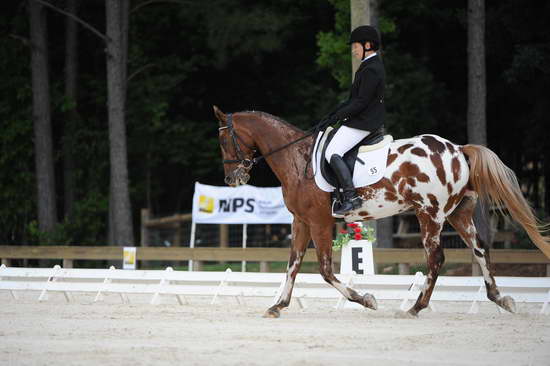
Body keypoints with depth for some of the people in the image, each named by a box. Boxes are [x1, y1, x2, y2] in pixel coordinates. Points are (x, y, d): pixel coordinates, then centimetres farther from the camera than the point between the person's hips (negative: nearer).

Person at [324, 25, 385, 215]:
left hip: (363, 122, -11)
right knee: (334, 152, 21)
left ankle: (351, 197, -26)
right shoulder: (371, 66, 16)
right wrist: (337, 111, 13)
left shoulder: (371, 70, -18)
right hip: (367, 119, 11)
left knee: (333, 153, -19)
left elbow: (361, 102, -21)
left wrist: (339, 115, -16)